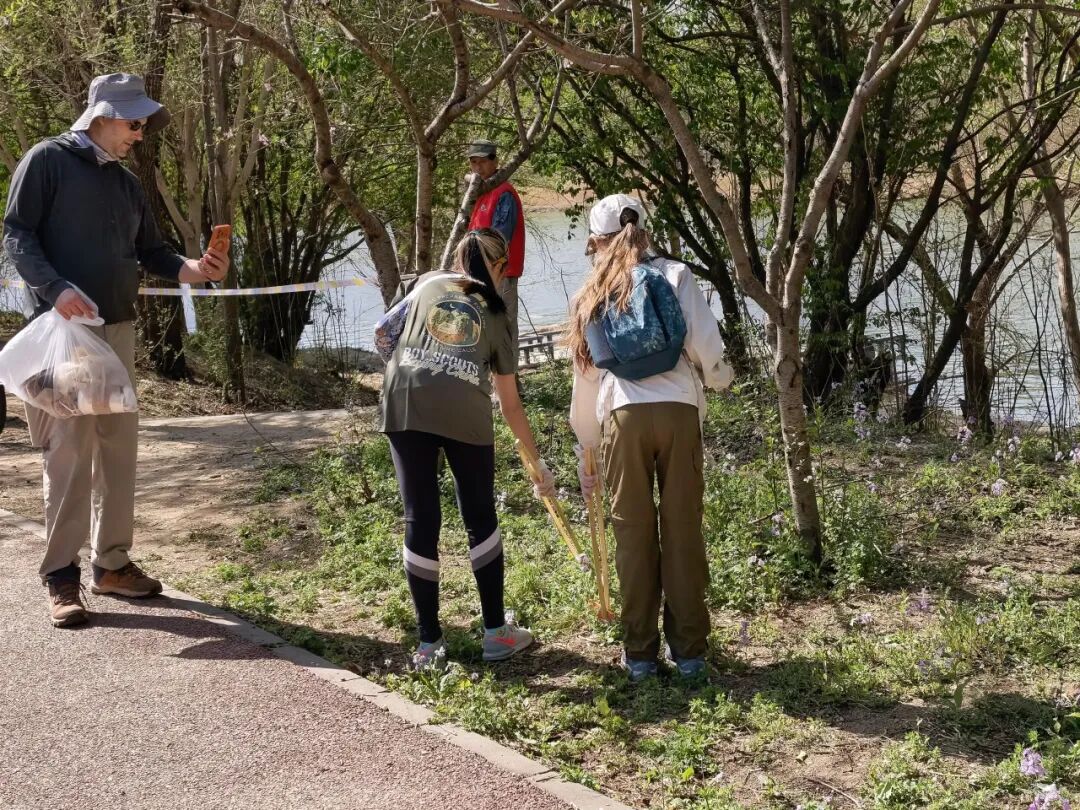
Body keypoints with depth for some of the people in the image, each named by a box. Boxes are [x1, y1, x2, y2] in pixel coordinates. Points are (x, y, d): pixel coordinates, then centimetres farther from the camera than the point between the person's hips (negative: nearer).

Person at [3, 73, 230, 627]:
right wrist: (56, 289, -23)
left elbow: (150, 252, 19)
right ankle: (61, 576, -3)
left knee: (119, 448, 7)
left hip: (119, 330, 7)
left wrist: (193, 269, -2)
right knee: (69, 449, -9)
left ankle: (113, 562, 16)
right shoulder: (48, 160, -2)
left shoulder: (126, 183, 18)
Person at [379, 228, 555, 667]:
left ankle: (429, 643, 15)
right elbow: (511, 406, 24)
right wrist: (538, 463, 32)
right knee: (480, 518, 16)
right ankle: (496, 632, 24)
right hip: (465, 410, -1)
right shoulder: (495, 314, 22)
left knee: (420, 519, 8)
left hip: (405, 403, 1)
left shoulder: (428, 285, 23)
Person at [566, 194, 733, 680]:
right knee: (683, 529, 7)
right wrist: (719, 378, 22)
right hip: (679, 409, -1)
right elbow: (705, 344, 0)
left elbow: (585, 375, 23)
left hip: (623, 416, 1)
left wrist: (586, 450, 31)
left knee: (633, 532, 9)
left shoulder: (591, 294, 19)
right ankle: (689, 651, 15)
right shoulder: (675, 275, 11)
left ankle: (640, 653, 16)